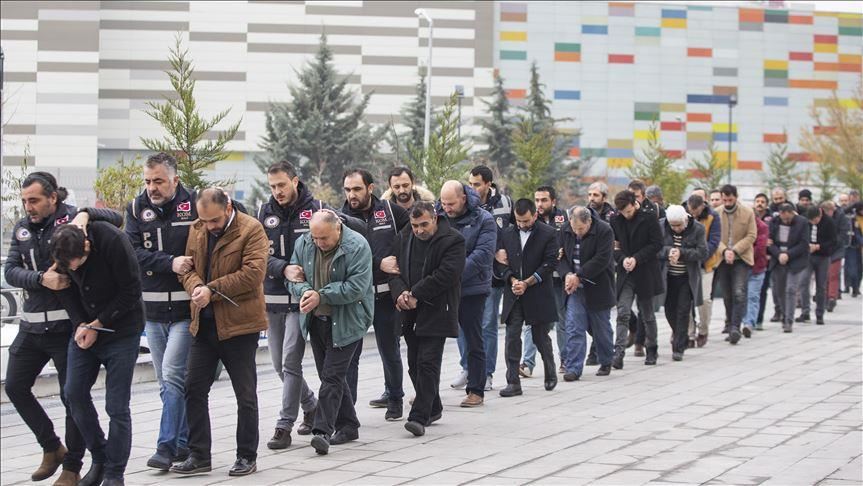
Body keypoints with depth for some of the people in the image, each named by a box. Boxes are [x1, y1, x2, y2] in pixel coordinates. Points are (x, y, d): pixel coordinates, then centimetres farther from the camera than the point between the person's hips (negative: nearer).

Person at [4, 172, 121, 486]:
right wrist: (41, 279, -19)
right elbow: (10, 271, -2)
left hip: (67, 326, -6)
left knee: (72, 395, 1)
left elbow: (116, 218, -17)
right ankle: (52, 447, 27)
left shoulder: (70, 218, -7)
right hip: (31, 326, 6)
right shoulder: (22, 229, 8)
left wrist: (85, 213, -33)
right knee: (14, 387, 9)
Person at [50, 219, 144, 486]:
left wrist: (98, 324, -15)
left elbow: (131, 291, -19)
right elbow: (67, 290, 2)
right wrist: (80, 324, -13)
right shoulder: (62, 252, -10)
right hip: (85, 329, 5)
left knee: (117, 406, -5)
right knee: (75, 393, 1)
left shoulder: (113, 242, -26)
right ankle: (99, 459, 19)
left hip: (121, 331, -5)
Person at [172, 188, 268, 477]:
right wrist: (196, 287, -16)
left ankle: (247, 457, 15)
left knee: (245, 393, 5)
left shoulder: (251, 230, -11)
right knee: (194, 389, 6)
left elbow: (253, 272, -20)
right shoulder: (196, 230, 8)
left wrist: (212, 289, -21)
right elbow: (189, 266, 7)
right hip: (203, 323, 6)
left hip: (238, 323, -6)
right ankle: (198, 455, 14)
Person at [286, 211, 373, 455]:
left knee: (332, 375, -12)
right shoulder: (303, 244, 0)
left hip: (345, 323, -6)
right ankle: (348, 425, 25)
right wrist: (304, 291, -19)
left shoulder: (357, 247, -17)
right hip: (316, 320, 6)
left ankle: (322, 430, -14)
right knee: (331, 374, 13)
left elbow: (356, 287, -22)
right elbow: (294, 277, 4)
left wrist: (321, 296, -23)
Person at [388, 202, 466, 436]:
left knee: (428, 363, -12)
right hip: (410, 313, 6)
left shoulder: (452, 241, -9)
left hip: (436, 312, -6)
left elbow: (445, 275, -18)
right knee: (414, 363, 11)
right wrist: (400, 293, -13)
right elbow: (394, 269, 8)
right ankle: (433, 409, 26)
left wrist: (415, 295, -17)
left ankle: (420, 416, -13)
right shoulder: (403, 239, 10)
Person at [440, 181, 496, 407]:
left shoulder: (483, 220, -7)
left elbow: (482, 255, -17)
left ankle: (476, 390, 14)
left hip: (472, 289, -3)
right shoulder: (438, 217, 4)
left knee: (474, 341, 5)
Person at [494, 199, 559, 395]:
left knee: (541, 337, 8)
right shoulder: (506, 234, 7)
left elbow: (550, 263, -8)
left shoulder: (548, 234, -4)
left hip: (539, 294, -3)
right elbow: (499, 262, 7)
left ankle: (551, 373, 32)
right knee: (512, 337, -5)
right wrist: (512, 280, -11)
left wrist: (527, 283, -13)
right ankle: (513, 382, -3)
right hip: (513, 296, 3)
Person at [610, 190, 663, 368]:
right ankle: (619, 353, -17)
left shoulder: (649, 219, -6)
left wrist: (636, 258, -15)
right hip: (625, 274, 2)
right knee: (623, 313, -11)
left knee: (647, 314, 11)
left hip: (646, 273, -2)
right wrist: (622, 259, -13)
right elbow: (613, 247, 7)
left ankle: (651, 351, 27)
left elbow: (657, 244, -7)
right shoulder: (616, 222, 3)